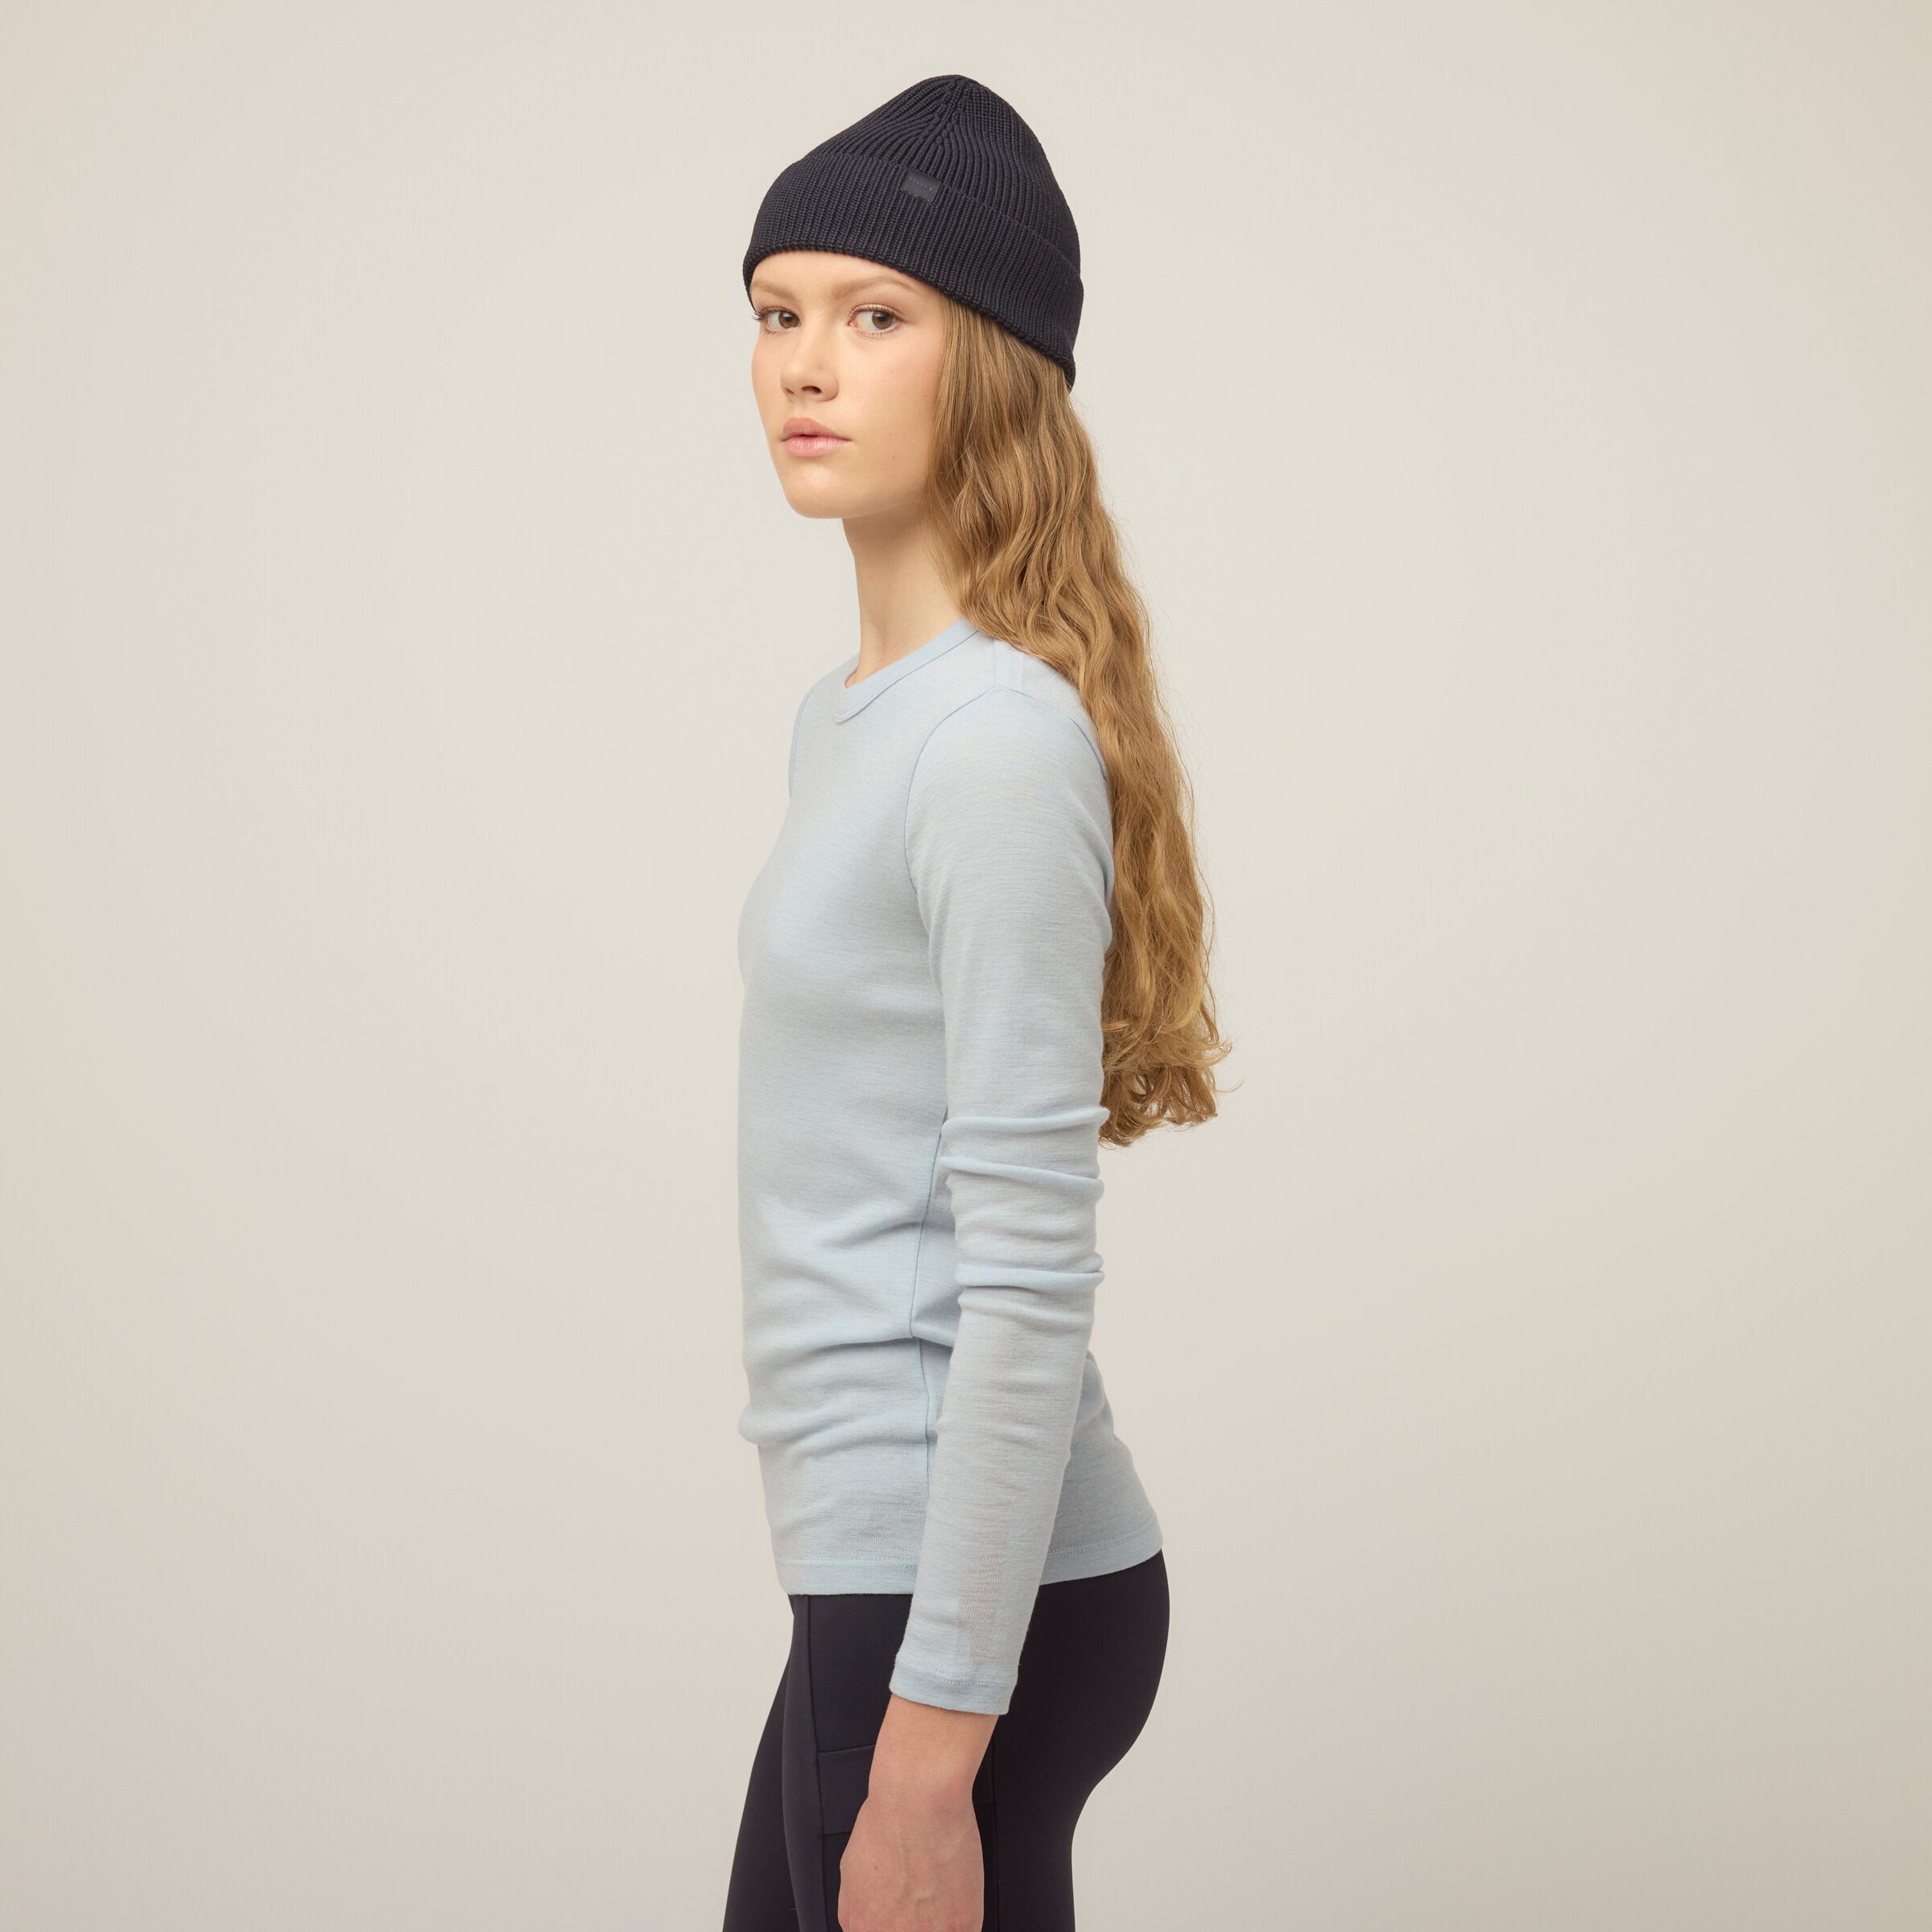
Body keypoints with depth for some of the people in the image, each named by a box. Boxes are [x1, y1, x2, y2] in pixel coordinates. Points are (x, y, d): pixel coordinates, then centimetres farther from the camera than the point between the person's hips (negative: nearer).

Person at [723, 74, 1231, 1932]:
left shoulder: (1003, 741, -17)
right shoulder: (847, 714, 12)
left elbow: (1027, 1285, -20)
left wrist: (930, 1749, -20)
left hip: (973, 1598, -9)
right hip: (878, 1569, 9)